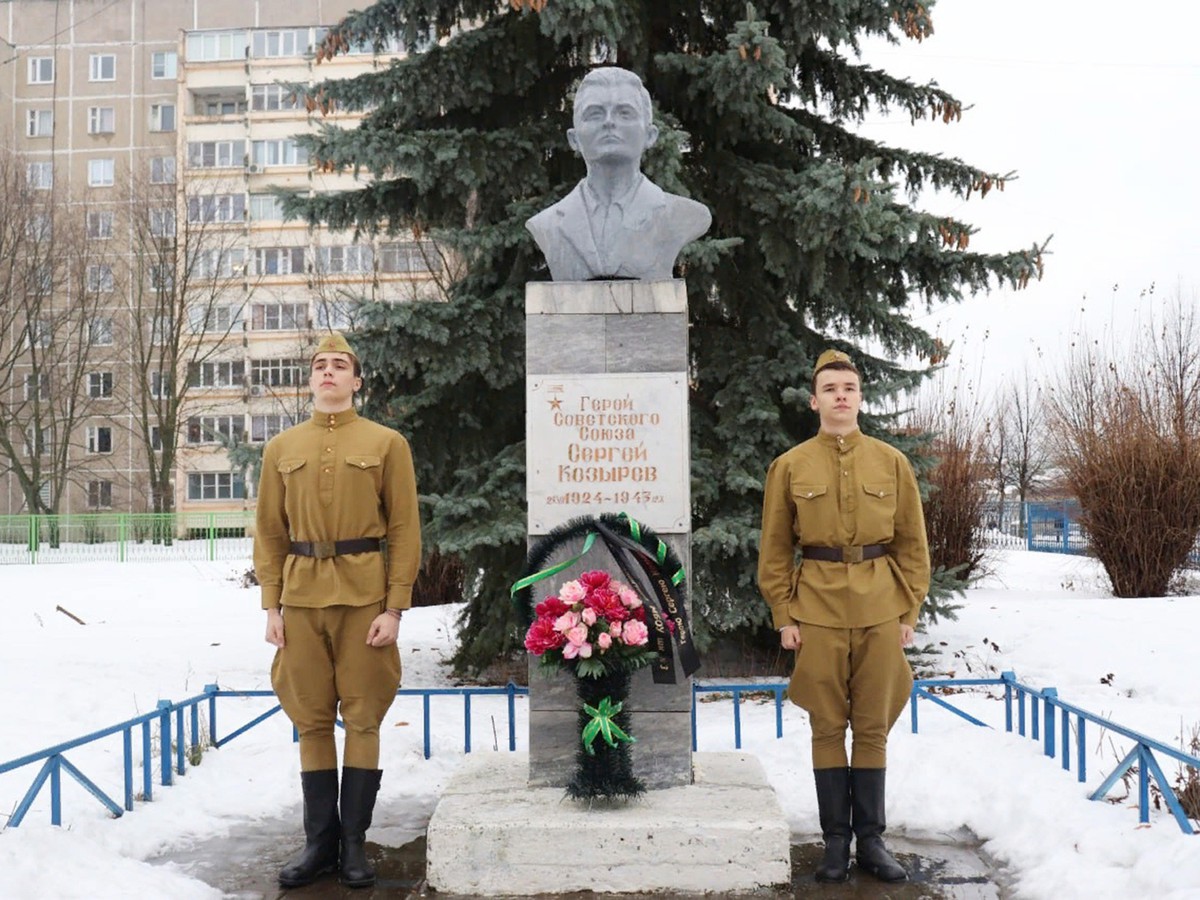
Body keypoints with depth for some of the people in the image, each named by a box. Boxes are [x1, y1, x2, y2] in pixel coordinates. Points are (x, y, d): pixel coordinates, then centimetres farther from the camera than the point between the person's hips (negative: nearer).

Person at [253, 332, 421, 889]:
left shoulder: (387, 443, 2)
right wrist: (271, 606, 2)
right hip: (302, 599, 3)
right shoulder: (282, 448, 11)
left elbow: (404, 530, -2)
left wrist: (395, 608, -8)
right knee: (312, 722, 7)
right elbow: (269, 532, 10)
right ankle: (320, 841, 17)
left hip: (365, 598, -2)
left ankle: (354, 843, 13)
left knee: (362, 719, 2)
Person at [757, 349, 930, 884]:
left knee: (873, 728, 7)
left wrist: (909, 611, 2)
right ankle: (835, 841, 15)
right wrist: (784, 616, -2)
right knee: (828, 729, 5)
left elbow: (912, 544, 7)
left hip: (880, 611, 1)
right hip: (818, 610, -1)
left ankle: (871, 839, 17)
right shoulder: (790, 467, 2)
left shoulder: (892, 463, 5)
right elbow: (774, 549, 4)